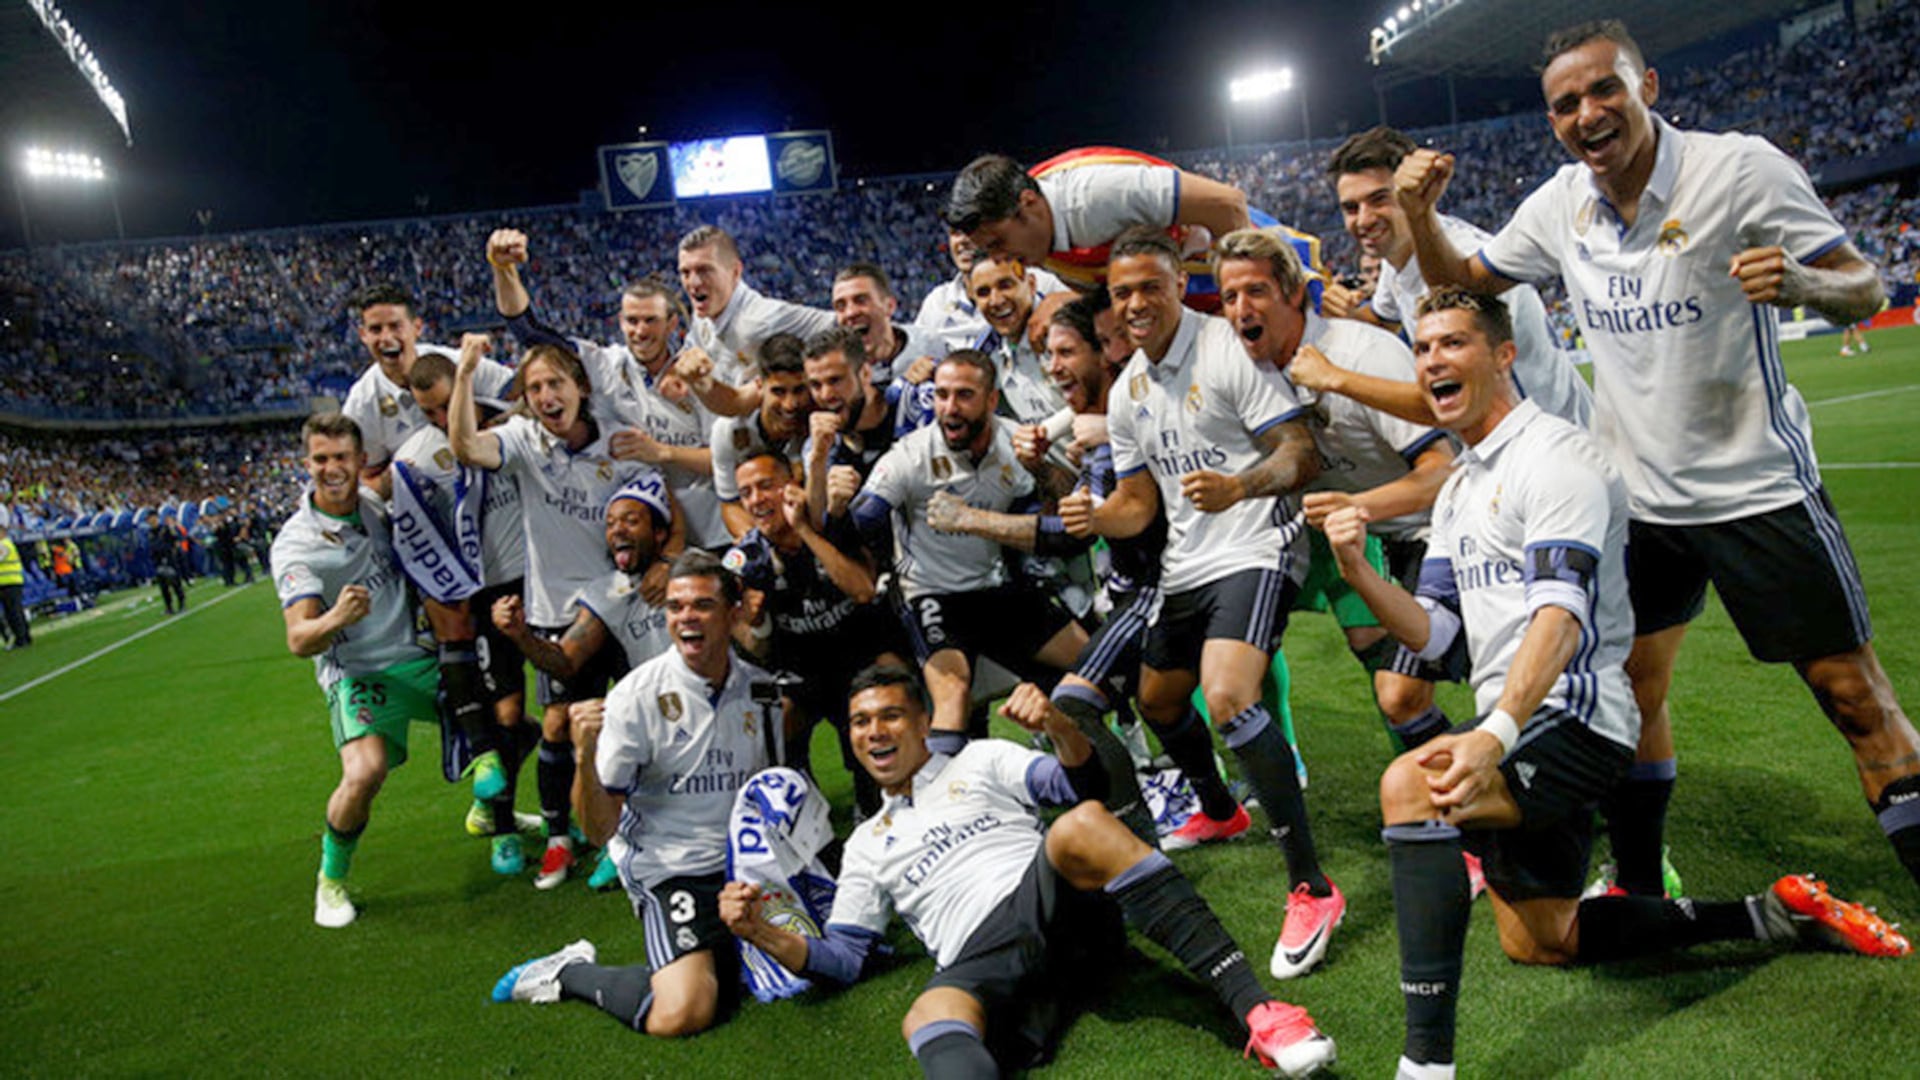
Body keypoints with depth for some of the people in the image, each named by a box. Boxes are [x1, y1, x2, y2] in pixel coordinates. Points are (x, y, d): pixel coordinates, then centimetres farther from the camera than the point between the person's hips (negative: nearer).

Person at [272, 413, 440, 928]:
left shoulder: (376, 503, 1)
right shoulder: (296, 543, -14)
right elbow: (298, 640, -22)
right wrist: (335, 619, -44)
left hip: (421, 656, 6)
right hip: (358, 672, -5)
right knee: (364, 773, -28)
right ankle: (331, 879, 0)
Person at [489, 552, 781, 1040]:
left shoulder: (760, 688, 4)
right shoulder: (637, 696, -10)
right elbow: (600, 829, -11)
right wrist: (586, 757, -27)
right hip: (671, 869, -5)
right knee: (682, 1013, -24)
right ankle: (569, 972, 4)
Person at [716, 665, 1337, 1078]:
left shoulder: (980, 762, 23)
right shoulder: (867, 846, 30)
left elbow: (1083, 785, 9)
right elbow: (841, 959, 24)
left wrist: (1057, 725, -13)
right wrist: (763, 933, 6)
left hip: (1055, 903, 0)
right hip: (980, 960, 1)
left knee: (1080, 826, -34)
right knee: (928, 1019, -36)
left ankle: (1256, 1012, -38)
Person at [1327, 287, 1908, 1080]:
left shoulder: (1554, 457, -12)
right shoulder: (1457, 490, 16)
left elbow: (1560, 614, -25)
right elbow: (1430, 631, 10)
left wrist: (1496, 734, -39)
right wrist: (1358, 573, -9)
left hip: (1573, 721, -10)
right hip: (1512, 733, 10)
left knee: (1409, 785, -35)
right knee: (1538, 941, 19)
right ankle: (1774, 916, 30)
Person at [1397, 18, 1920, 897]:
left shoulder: (1740, 167, -13)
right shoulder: (1559, 205, 1)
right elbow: (1460, 283, 13)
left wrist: (1799, 281, -33)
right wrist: (1421, 215, -7)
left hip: (1759, 488, -4)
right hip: (1638, 500, 4)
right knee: (1631, 686, 10)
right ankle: (1639, 889, 26)